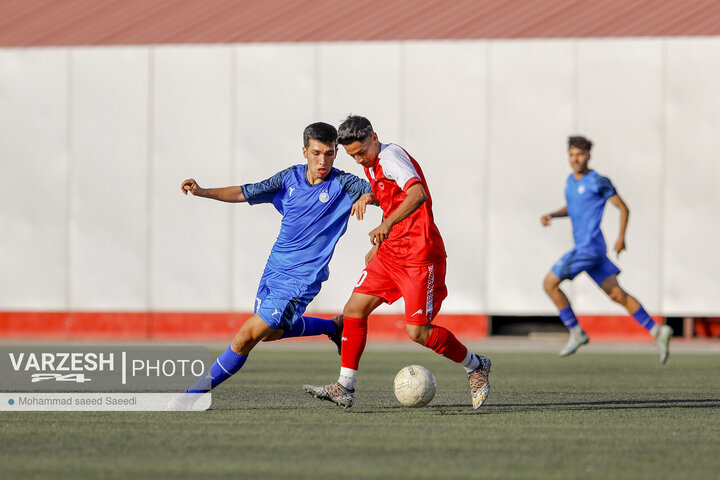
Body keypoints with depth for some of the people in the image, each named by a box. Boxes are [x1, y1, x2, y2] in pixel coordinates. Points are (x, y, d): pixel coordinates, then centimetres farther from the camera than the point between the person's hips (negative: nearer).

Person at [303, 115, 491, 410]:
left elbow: (418, 194, -33)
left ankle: (475, 367, 11)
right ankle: (344, 389, 6)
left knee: (418, 332, -11)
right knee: (353, 311, 1)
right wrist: (378, 245, 26)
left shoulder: (391, 157, -15)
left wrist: (387, 224, -43)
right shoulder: (372, 165, 14)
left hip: (421, 256, -9)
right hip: (391, 253, 9)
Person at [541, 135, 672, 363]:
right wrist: (552, 215, 12)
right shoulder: (571, 180, 15)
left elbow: (623, 208, -3)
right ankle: (657, 331, 5)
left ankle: (576, 333, 3)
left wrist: (621, 238, -7)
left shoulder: (598, 182, -9)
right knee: (617, 294, 6)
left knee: (550, 283, -5)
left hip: (589, 247, -9)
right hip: (583, 247, 9)